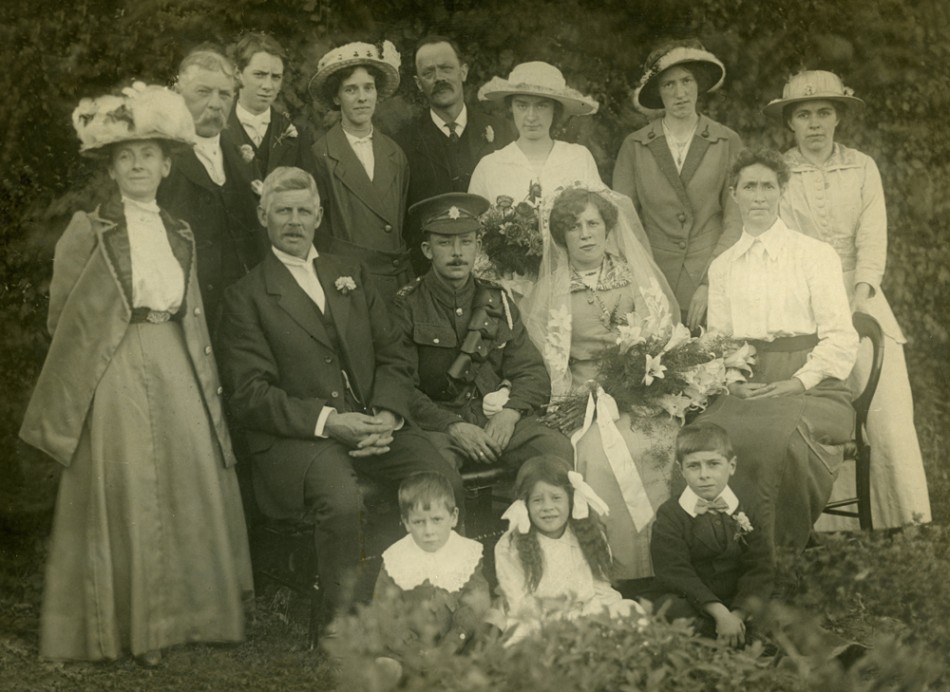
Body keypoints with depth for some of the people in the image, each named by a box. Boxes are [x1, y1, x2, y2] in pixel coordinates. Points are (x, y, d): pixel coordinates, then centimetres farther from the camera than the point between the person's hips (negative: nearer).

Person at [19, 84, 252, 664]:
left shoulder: (181, 234, 14)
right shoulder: (88, 231, 0)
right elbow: (63, 317, -1)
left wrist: (206, 379, 10)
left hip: (177, 373, 5)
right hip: (116, 378, -4)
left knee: (187, 489, 5)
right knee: (123, 495, -2)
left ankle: (185, 613, 16)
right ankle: (131, 627, 7)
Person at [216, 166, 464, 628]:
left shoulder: (351, 274, 21)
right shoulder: (246, 296, 6)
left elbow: (393, 356, 16)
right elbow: (249, 395, -4)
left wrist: (386, 415, -5)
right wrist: (327, 421, -16)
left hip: (372, 422, 4)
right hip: (295, 435, -4)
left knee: (445, 482, -22)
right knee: (342, 501, -35)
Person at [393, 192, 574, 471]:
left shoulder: (496, 302, 15)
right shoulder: (407, 306, 2)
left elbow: (533, 373, 12)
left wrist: (511, 412, -10)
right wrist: (453, 427, -20)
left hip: (497, 416, 5)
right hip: (437, 422, -4)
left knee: (558, 449, -23)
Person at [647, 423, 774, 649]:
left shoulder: (745, 513, 8)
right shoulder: (669, 515, 1)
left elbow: (760, 570, -3)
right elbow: (676, 573, -10)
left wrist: (739, 613, -22)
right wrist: (720, 613, -23)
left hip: (739, 603, 3)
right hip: (689, 603, -2)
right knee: (667, 607, -35)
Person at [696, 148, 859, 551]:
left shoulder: (815, 254, 5)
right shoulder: (721, 267, 17)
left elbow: (840, 338, -1)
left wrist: (797, 383, -13)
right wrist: (733, 382, -5)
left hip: (809, 386, -3)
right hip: (744, 388, 3)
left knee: (778, 432, -36)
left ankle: (785, 551, -18)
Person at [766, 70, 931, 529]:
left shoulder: (863, 168, 8)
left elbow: (872, 241, 0)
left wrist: (856, 301, -15)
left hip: (860, 297, 1)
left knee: (888, 408, -8)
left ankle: (903, 517, 1)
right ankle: (825, 522, -3)